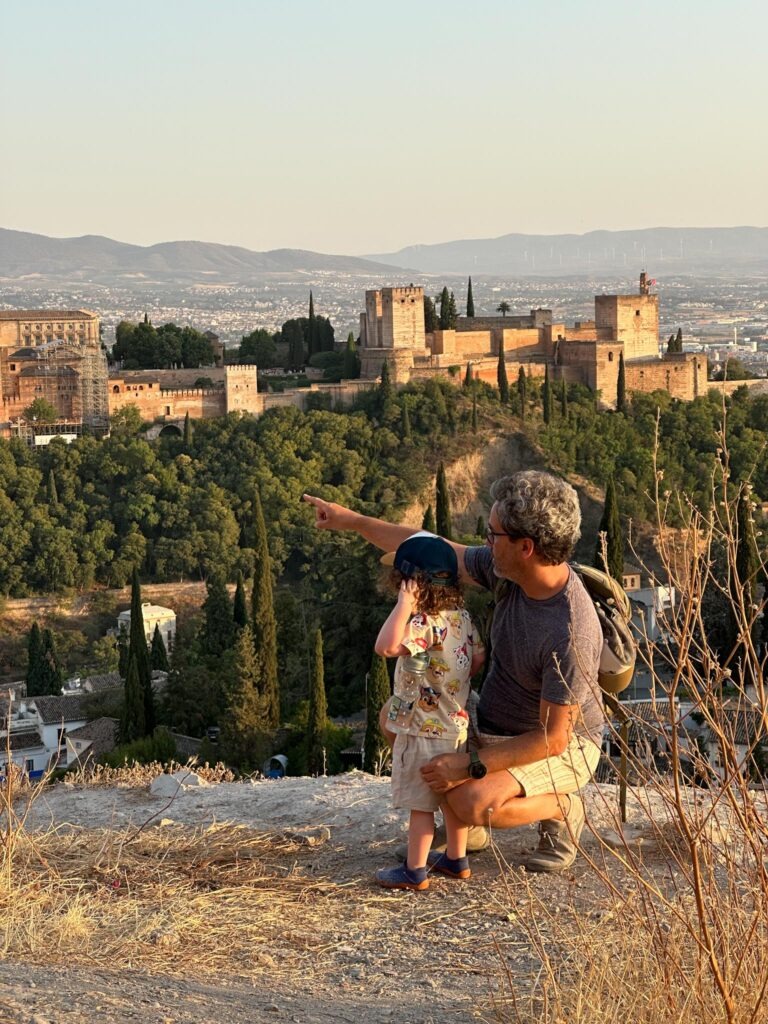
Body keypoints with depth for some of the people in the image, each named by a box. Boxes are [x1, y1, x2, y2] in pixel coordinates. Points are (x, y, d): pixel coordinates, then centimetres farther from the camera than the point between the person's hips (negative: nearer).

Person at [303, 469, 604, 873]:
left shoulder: (571, 634, -35)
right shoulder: (510, 571, -13)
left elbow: (553, 738, -30)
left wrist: (470, 764, -28)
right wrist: (353, 520, 5)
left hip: (563, 747, -8)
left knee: (471, 801, -32)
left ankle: (560, 808, -3)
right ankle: (466, 826, 12)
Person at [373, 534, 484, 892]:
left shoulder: (425, 624, -27)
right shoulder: (462, 617, 0)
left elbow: (385, 646, -42)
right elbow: (478, 658, 12)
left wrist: (404, 604, -38)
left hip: (423, 732, -8)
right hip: (456, 724, 8)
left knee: (420, 803, 4)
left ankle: (414, 871, 15)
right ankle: (456, 859, 33)